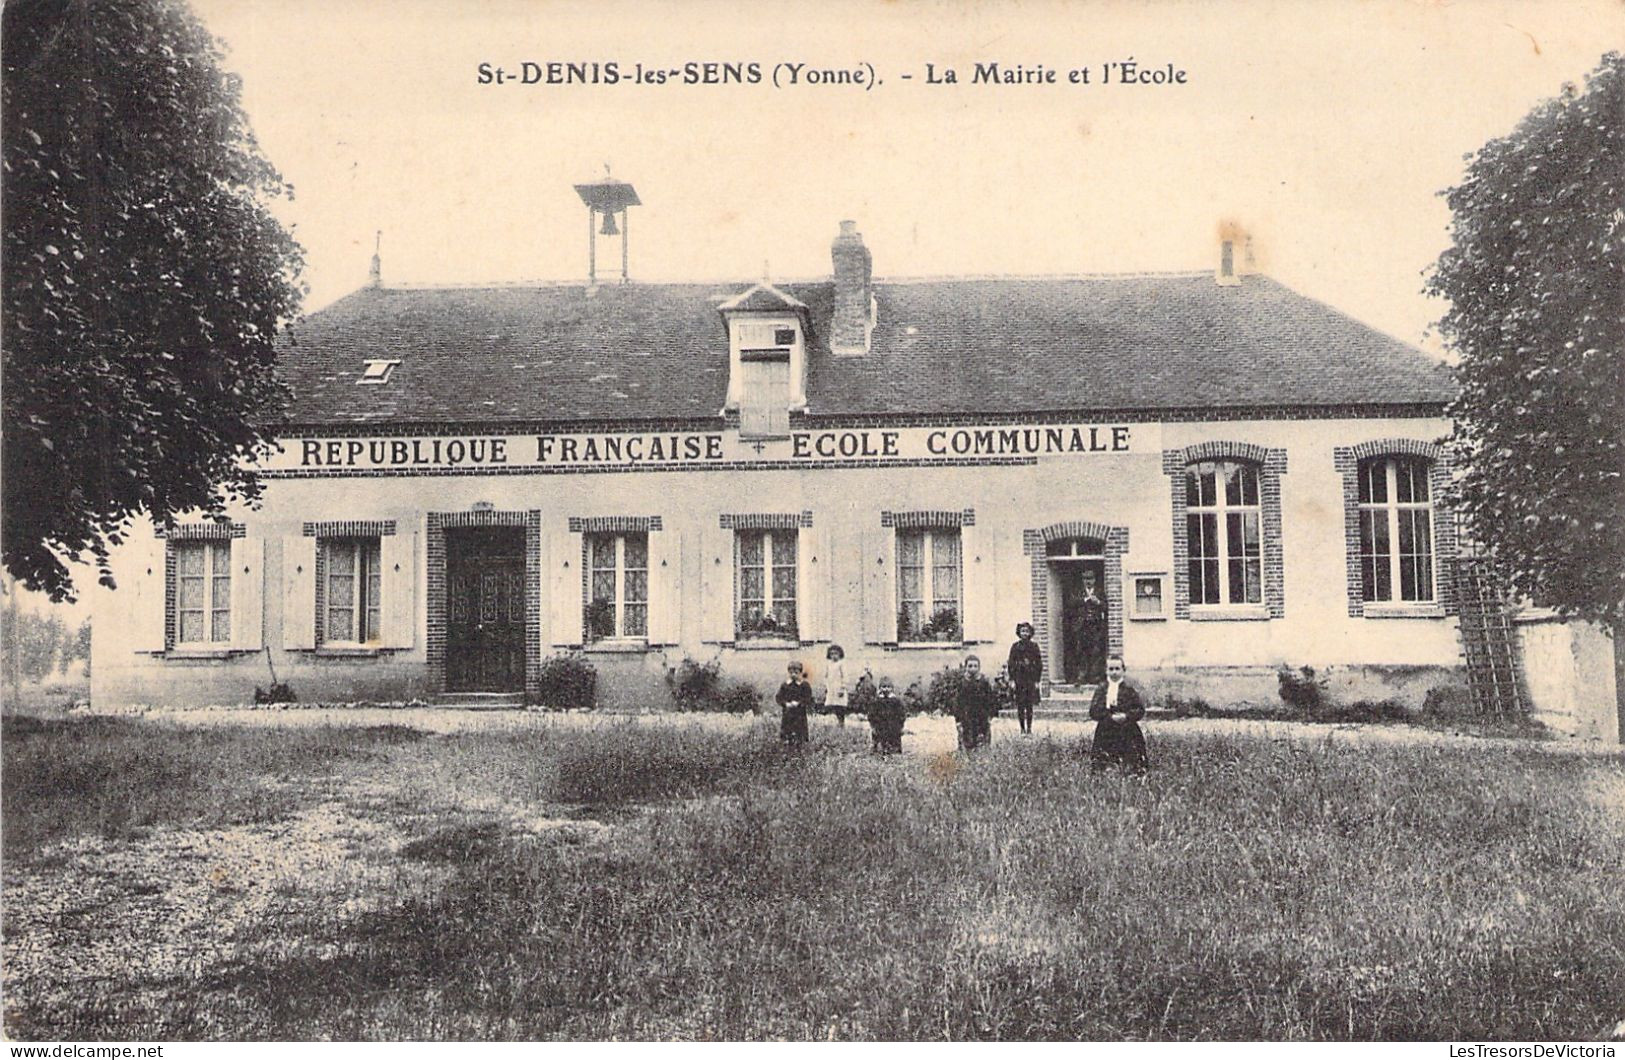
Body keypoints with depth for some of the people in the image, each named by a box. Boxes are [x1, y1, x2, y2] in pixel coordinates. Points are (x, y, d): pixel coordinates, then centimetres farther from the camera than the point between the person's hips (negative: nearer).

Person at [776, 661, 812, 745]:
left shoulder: (805, 685, 1)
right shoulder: (785, 684, 9)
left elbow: (808, 699, -5)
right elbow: (778, 697, 6)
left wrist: (798, 703, -18)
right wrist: (785, 703, -11)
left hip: (799, 714, -3)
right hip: (787, 714, 3)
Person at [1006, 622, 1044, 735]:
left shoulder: (1034, 646, 5)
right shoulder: (1015, 647, 3)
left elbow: (1039, 664, 7)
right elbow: (1010, 664, 3)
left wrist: (1037, 680, 0)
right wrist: (1012, 680, -5)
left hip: (1031, 680, 0)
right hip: (1019, 679, 0)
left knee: (1029, 705, 0)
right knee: (1020, 705, -1)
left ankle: (1029, 729, 6)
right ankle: (1022, 728, 8)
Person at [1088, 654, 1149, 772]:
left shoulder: (1130, 690, 3)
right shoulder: (1100, 690, 6)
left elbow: (1140, 710, -1)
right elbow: (1093, 712, -1)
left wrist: (1126, 716, -18)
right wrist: (1111, 717, -15)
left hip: (1127, 733, -1)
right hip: (1105, 733, 1)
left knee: (1138, 769, -6)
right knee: (1098, 765, -4)